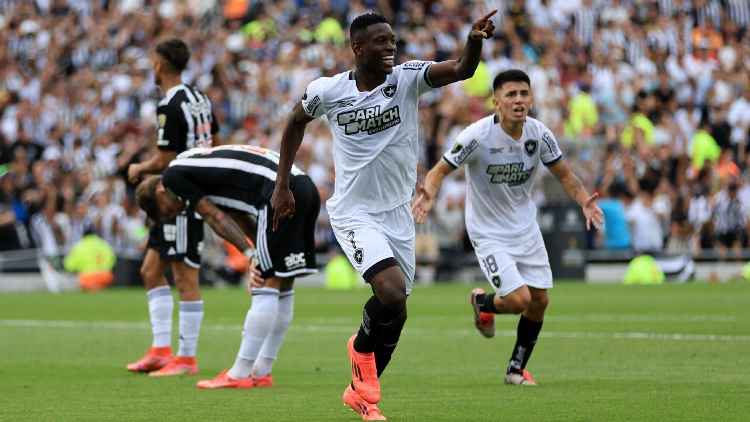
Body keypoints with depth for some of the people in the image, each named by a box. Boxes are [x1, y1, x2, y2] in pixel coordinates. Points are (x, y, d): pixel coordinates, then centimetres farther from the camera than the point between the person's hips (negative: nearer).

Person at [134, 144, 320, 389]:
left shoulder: (173, 175, 4)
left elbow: (216, 218, -3)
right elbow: (240, 220, 22)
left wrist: (251, 255, -3)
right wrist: (258, 260, 11)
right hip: (306, 187, 9)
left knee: (266, 286, -7)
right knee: (283, 287, 13)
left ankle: (240, 374, -5)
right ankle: (261, 372, 21)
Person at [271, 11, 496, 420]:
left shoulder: (407, 78, -7)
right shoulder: (326, 91, -8)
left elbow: (461, 70, -23)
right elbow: (296, 122, 13)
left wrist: (474, 42, -45)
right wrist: (282, 185, 13)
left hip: (397, 213, 3)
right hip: (354, 213, -3)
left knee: (393, 314, 10)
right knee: (391, 294, -25)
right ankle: (363, 346, 5)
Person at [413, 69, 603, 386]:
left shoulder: (539, 134, -8)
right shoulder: (477, 136, -22)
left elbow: (563, 174, 5)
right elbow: (441, 170, -15)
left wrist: (583, 200, -14)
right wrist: (428, 194, -36)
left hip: (526, 227, 5)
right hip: (488, 232, -5)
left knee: (539, 301, 6)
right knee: (519, 299, -18)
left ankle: (517, 369, 27)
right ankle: (483, 303, 19)